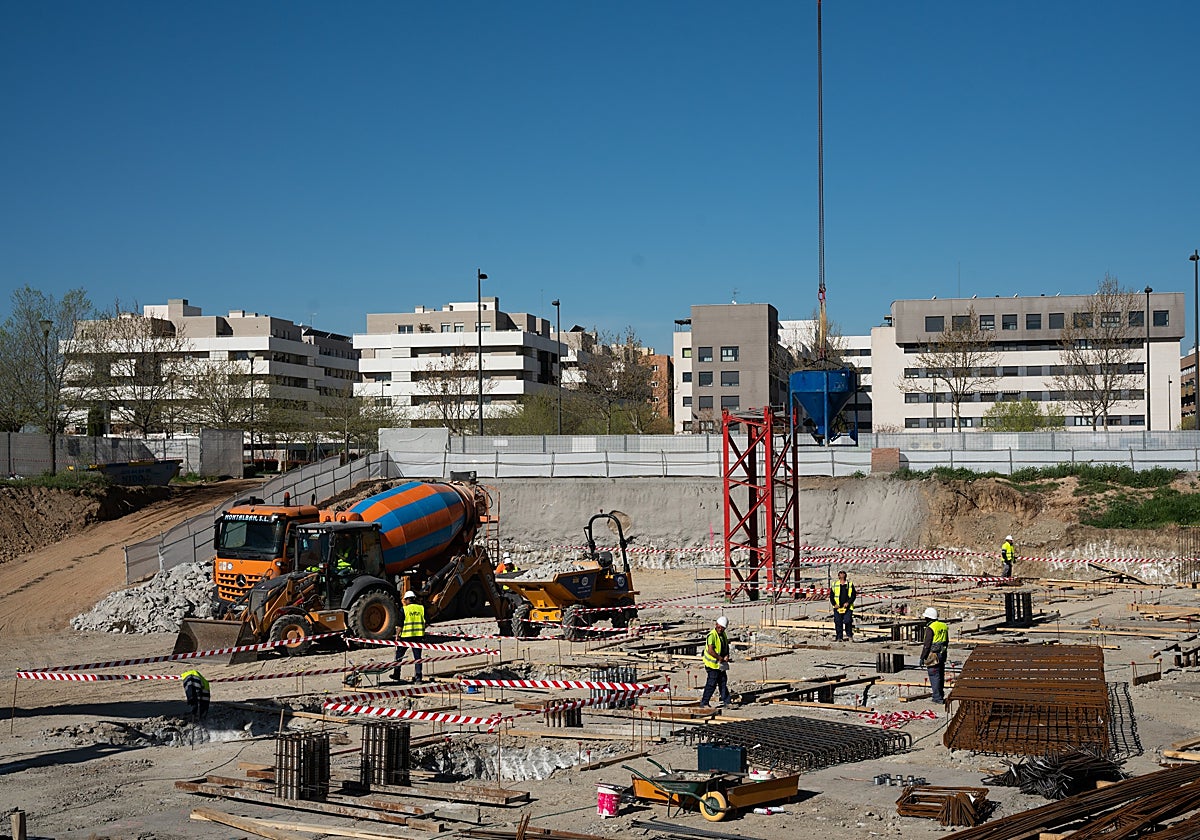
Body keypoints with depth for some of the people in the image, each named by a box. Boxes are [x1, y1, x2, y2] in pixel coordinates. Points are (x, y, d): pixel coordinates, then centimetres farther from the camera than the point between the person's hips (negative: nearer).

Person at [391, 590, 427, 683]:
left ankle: (396, 674, 19)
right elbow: (425, 622, 7)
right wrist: (423, 632, 18)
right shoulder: (421, 608, 4)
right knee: (417, 656, 6)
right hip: (418, 635, 3)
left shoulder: (404, 609, -6)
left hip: (406, 635, -3)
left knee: (399, 655, 14)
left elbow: (400, 624, -7)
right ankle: (418, 676, 0)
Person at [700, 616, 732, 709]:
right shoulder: (712, 635, -21)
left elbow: (726, 647, 19)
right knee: (711, 684, -6)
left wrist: (727, 656, -1)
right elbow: (710, 651, -30)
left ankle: (726, 701, 26)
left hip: (721, 664, 9)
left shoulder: (723, 634, 8)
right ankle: (704, 702, 2)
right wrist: (720, 658, -21)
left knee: (723, 682, 16)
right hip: (712, 664, -9)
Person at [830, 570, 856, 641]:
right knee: (838, 622, -1)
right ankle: (839, 637, 6)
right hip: (838, 608, 1)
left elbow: (853, 595, 5)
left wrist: (848, 602, -9)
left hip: (847, 608, -1)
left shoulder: (850, 585, 9)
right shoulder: (834, 585, 10)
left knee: (848, 621, -10)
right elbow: (831, 596, 9)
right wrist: (834, 604, -6)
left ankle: (849, 636, 6)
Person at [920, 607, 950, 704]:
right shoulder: (944, 626, 8)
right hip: (942, 654, 8)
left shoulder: (930, 628, -18)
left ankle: (938, 697, -2)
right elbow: (947, 641, 18)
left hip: (933, 655, -8)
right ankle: (941, 694, 29)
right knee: (940, 675, 18)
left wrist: (922, 657, -10)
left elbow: (927, 645, -17)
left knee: (934, 676, -3)